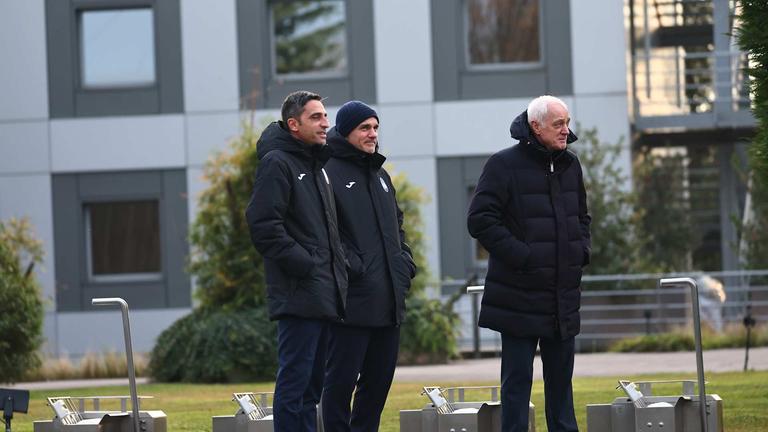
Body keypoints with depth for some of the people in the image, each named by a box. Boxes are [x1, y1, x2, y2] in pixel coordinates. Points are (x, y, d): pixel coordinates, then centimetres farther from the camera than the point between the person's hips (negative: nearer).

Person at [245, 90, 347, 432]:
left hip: (324, 294, 9)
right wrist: (301, 262, -18)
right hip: (298, 292, -9)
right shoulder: (276, 163, -8)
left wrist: (337, 264, 13)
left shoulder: (318, 164, 19)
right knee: (294, 379, -8)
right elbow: (263, 224, -17)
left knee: (312, 382, 11)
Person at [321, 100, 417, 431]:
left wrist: (405, 262, 12)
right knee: (342, 379, -4)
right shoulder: (329, 171, -7)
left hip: (389, 300, 8)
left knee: (379, 379, 12)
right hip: (352, 299, -8)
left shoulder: (380, 175, 20)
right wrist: (348, 267, -20)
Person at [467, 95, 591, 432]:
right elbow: (480, 220, -14)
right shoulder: (504, 165, -10)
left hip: (563, 297, 6)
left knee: (560, 375, 12)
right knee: (517, 378, -2)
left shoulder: (570, 165, 11)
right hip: (520, 296, -6)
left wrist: (582, 249, 7)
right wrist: (521, 255, -19)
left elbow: (582, 217, 26)